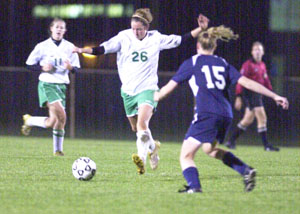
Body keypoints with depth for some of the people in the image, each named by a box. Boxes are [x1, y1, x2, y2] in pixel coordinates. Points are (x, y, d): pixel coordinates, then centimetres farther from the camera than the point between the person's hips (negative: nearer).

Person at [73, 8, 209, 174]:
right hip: (128, 90, 3)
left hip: (147, 88, -3)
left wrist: (200, 29, -4)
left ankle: (142, 158, -22)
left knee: (142, 124, -26)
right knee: (136, 129, 14)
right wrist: (83, 50, -25)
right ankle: (152, 146, 40)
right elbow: (103, 49, -10)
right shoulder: (124, 38, -3)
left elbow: (180, 40, 4)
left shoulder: (156, 39, -2)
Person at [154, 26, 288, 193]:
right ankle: (246, 171, 17)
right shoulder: (223, 63, 18)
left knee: (186, 156, -3)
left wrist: (155, 97, 30)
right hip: (226, 115, 6)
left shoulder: (191, 63, 8)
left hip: (206, 115, -6)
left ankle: (194, 186, -27)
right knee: (210, 149, 30)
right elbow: (246, 82, 10)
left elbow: (170, 86, 11)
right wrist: (274, 96, 10)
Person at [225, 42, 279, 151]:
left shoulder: (262, 65, 14)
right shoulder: (248, 64, -11)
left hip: (258, 94, 9)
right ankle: (266, 145, -5)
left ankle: (231, 141, 24)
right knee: (262, 118, -10)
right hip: (250, 93, -9)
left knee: (248, 120, 14)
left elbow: (266, 81, 21)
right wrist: (238, 97, -20)